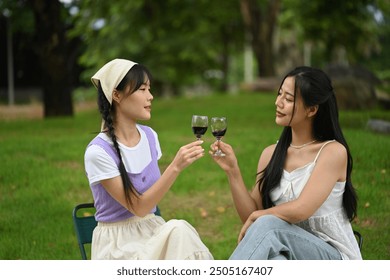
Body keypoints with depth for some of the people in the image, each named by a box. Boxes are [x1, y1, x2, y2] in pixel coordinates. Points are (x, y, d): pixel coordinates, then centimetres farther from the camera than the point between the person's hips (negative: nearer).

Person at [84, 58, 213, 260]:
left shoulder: (149, 136, 2)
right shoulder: (98, 152, -17)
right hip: (118, 241, -6)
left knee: (179, 231, -26)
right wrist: (175, 167, -26)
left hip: (152, 230, 6)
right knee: (178, 232, -29)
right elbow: (139, 207, -18)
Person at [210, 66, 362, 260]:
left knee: (268, 225, -31)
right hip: (287, 254, 4)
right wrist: (232, 171, -6)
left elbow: (300, 210, -19)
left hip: (336, 259, -4)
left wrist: (258, 215, -3)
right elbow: (250, 216, 5)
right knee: (275, 261, -34)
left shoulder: (333, 152, -10)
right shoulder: (271, 154, 7)